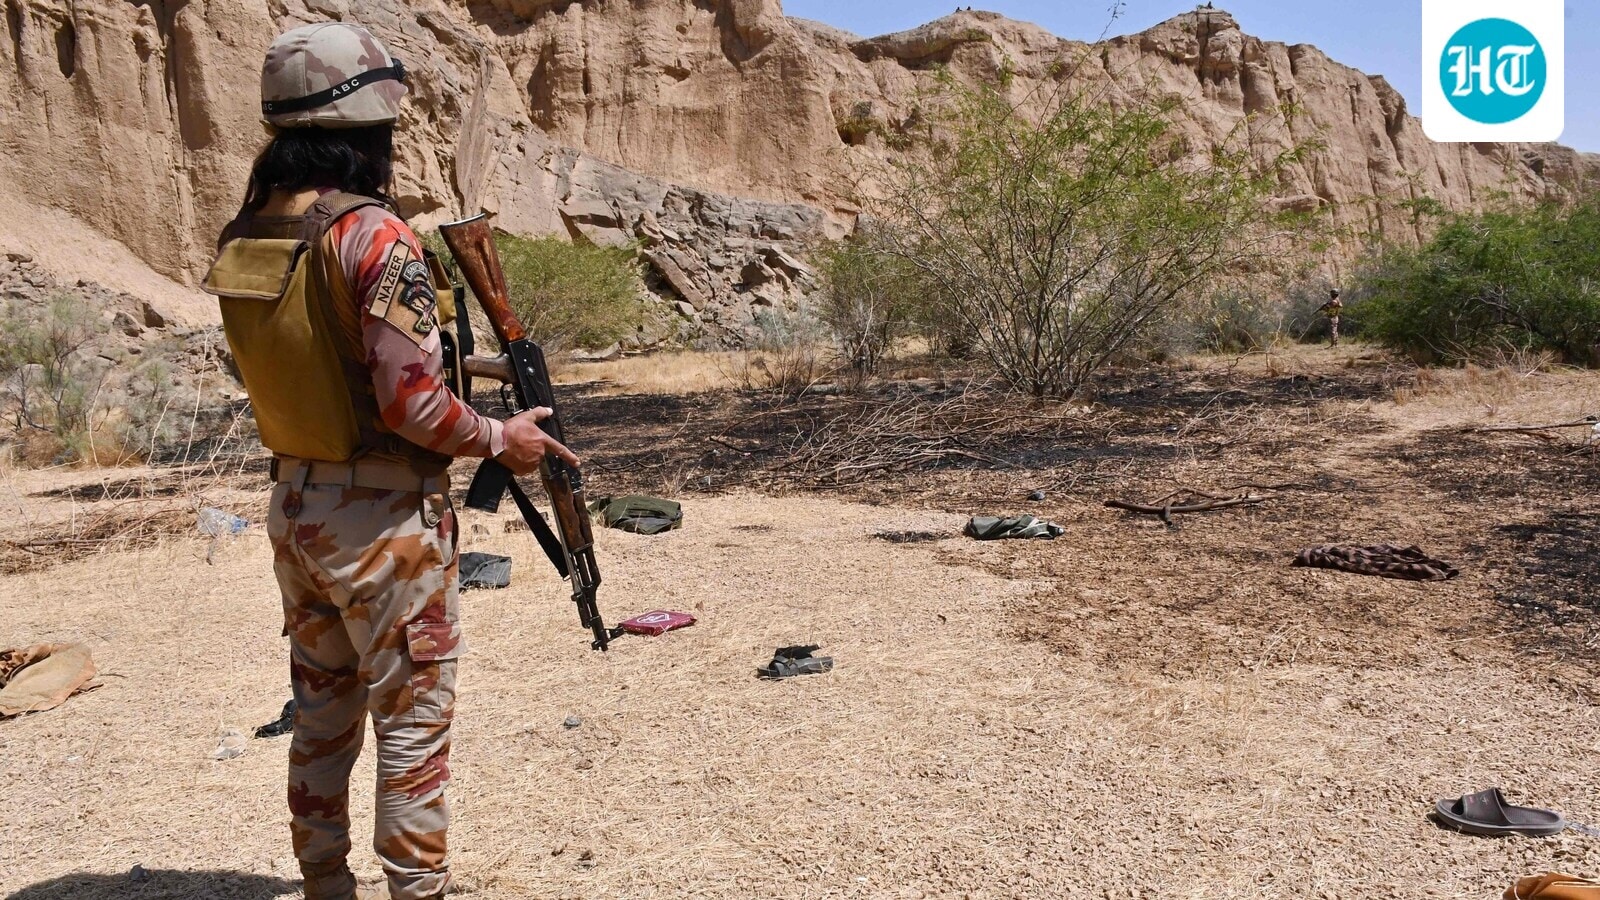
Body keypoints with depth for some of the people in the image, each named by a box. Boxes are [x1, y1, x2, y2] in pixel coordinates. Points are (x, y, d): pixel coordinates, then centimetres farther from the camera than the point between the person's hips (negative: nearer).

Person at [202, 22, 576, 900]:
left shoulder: (242, 236, 4)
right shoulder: (371, 235, -19)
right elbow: (411, 404, -23)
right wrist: (503, 438, -7)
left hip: (294, 507, 8)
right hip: (381, 519, -7)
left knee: (321, 718, 20)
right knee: (413, 725, 6)